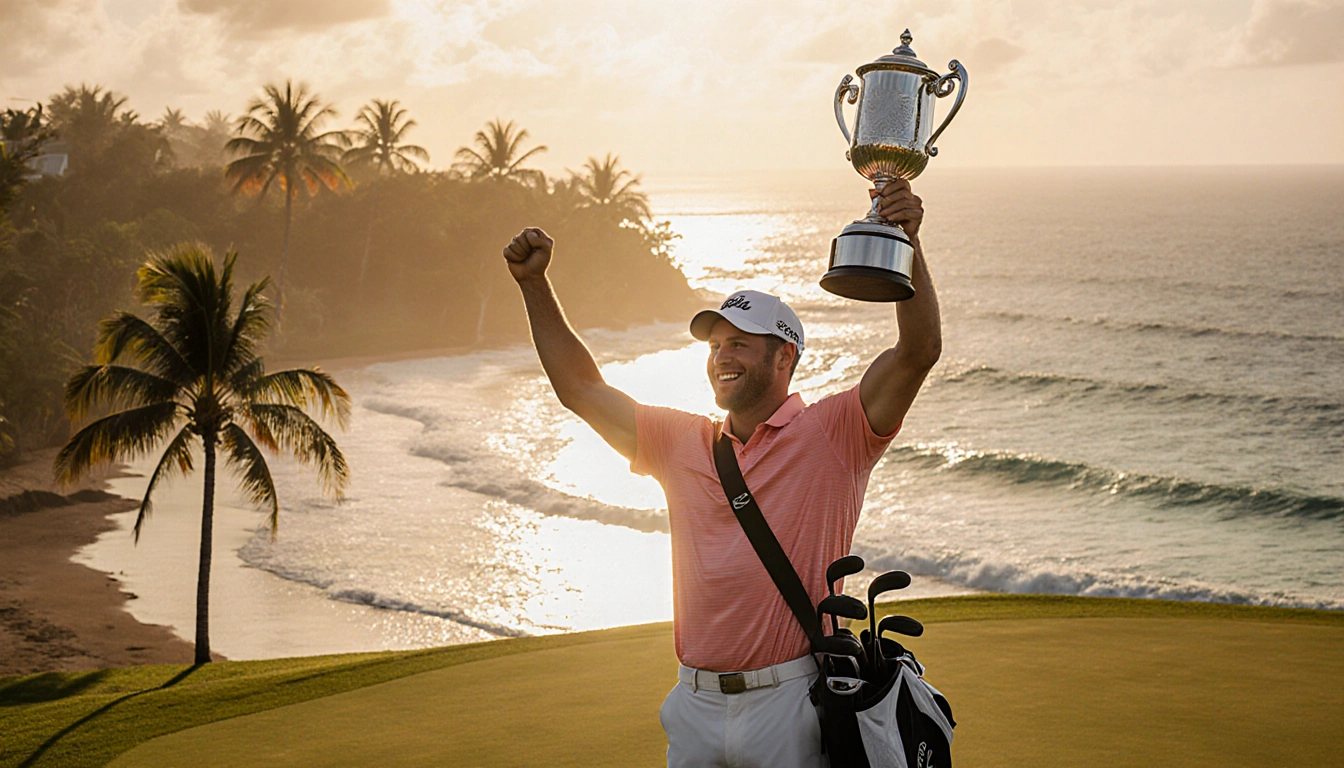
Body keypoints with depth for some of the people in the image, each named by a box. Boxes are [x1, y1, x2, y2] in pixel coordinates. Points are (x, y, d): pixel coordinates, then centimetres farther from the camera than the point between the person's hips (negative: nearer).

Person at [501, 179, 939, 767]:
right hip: (696, 707, 5)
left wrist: (908, 244, -26)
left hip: (790, 704, -5)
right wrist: (534, 284, 10)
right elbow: (580, 388, 17)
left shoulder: (831, 433, -2)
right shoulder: (682, 442, 13)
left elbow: (918, 350, -14)